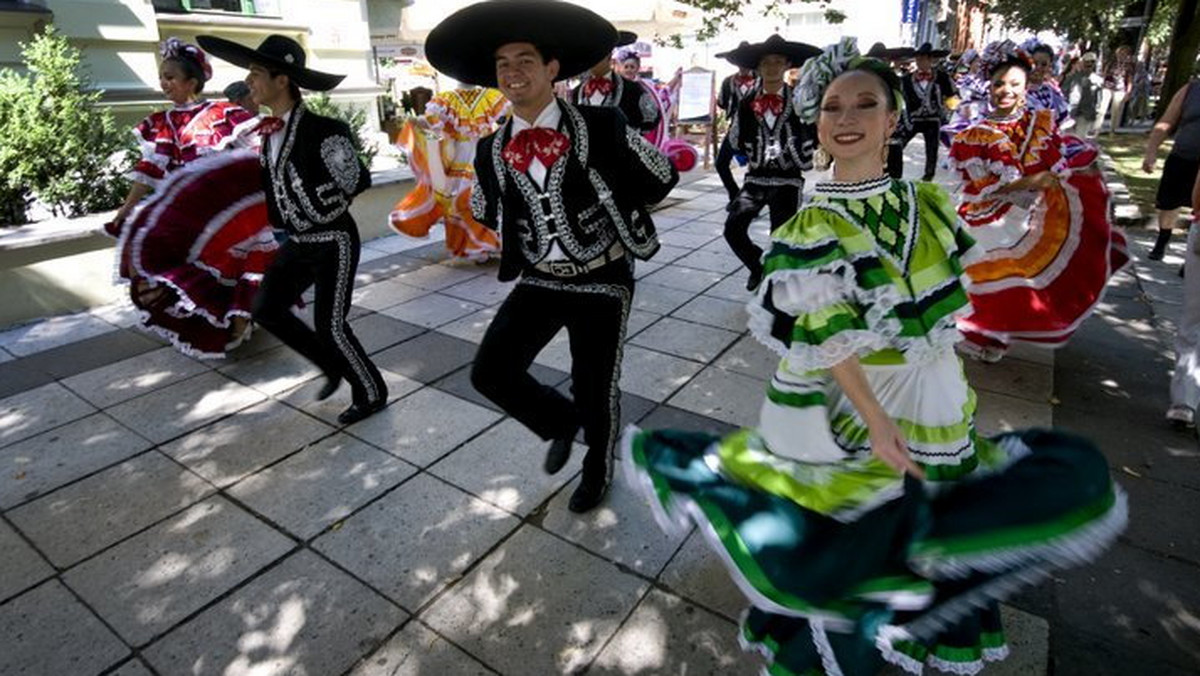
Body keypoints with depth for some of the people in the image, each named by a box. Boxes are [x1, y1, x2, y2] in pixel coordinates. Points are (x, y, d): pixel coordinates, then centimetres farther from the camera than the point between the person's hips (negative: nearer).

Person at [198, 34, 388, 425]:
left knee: (330, 326, -4)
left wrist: (320, 212, -7)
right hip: (297, 243, 8)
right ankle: (333, 366, 27)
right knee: (266, 309, 9)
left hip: (333, 243, -8)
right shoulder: (269, 131, 5)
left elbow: (358, 181, -13)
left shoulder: (322, 131, -19)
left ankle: (372, 394, 18)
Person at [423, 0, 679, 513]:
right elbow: (486, 212, 17)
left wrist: (610, 214, 5)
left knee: (596, 390, 8)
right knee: (490, 372, -7)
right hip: (538, 281, 4)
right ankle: (561, 422, 25)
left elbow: (663, 178, -2)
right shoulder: (491, 150, -2)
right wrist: (526, 242, 9)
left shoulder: (602, 126, -13)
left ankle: (597, 472, 40)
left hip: (603, 281, -3)